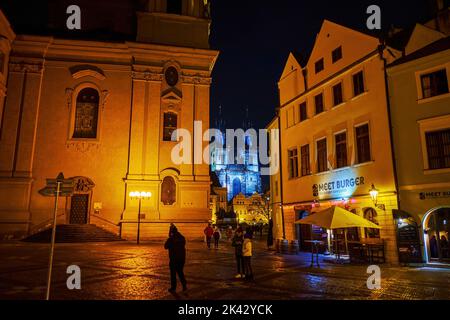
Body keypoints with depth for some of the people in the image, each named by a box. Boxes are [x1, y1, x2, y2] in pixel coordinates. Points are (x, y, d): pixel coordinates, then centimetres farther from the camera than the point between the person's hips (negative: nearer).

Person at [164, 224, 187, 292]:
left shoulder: (171, 239, -15)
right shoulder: (182, 238, 0)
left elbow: (166, 247, -2)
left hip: (174, 258, -5)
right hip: (182, 258, 5)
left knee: (173, 273, 8)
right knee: (180, 272, 18)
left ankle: (173, 287, 13)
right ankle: (184, 285, 9)